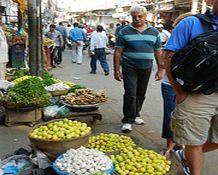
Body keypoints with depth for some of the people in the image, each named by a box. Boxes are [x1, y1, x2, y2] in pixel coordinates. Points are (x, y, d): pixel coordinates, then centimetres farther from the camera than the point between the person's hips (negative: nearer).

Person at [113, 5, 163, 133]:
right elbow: (118, 52, 0)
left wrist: (160, 70, 6)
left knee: (141, 94, 11)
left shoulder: (154, 32, 8)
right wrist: (117, 70, -6)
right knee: (130, 94, -8)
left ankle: (135, 115, 30)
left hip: (146, 68, 3)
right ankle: (127, 121, 1)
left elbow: (158, 52, 10)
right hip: (129, 68, -3)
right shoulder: (124, 32, 1)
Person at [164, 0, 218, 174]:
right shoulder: (191, 23, -4)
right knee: (195, 142, 5)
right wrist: (180, 92, -13)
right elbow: (170, 57, -9)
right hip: (196, 95, -5)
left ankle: (185, 156, 39)